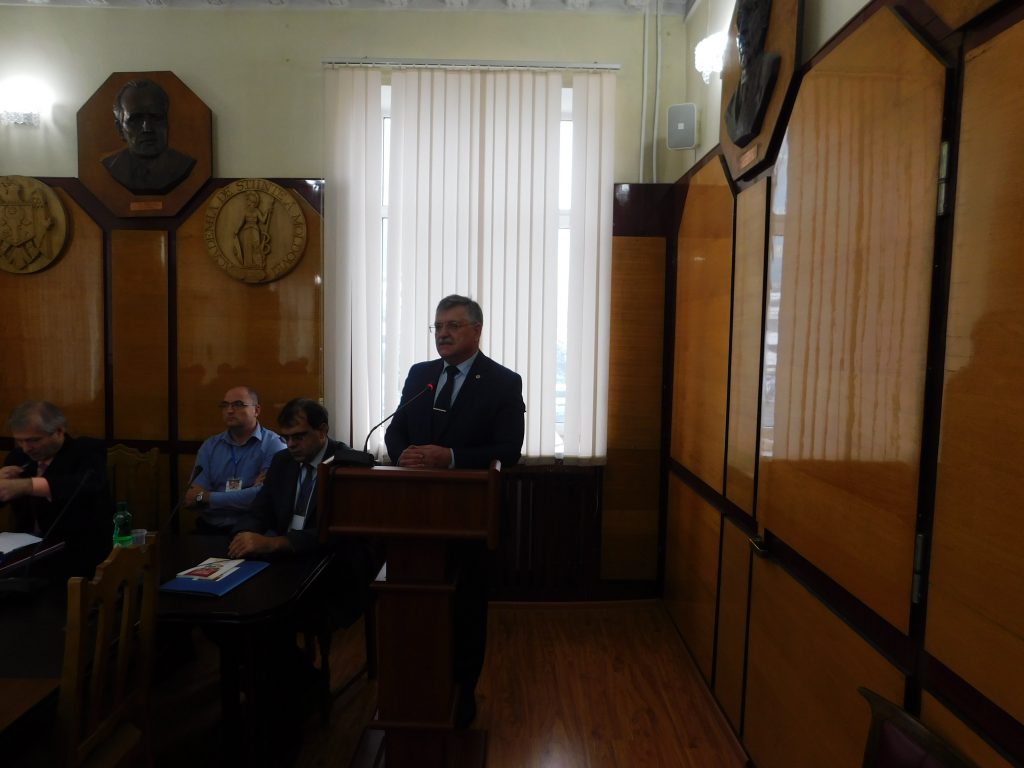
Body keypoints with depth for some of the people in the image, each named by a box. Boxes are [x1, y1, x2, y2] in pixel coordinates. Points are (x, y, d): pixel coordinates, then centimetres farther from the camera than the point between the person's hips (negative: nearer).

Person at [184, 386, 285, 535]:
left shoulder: (273, 444, -4)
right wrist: (245, 495, -13)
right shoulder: (209, 446, 10)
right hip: (209, 529, 3)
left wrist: (206, 497, -5)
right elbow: (191, 499, 2)